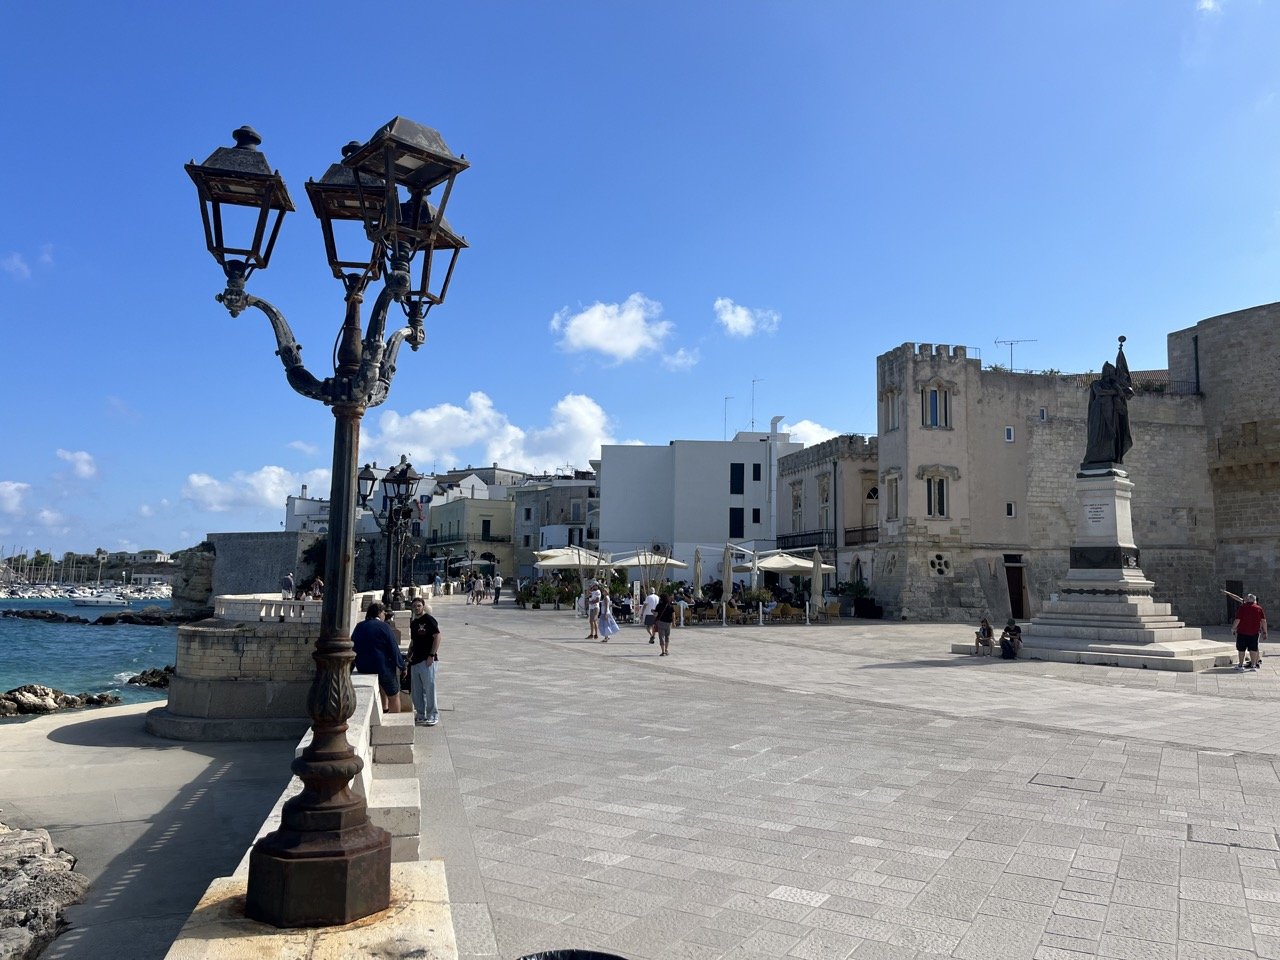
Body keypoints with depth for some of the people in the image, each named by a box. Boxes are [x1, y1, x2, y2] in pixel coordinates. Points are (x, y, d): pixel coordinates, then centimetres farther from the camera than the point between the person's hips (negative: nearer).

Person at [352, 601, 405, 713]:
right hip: (382, 668, -6)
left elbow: (353, 647, 13)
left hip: (362, 669, 6)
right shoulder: (384, 627, -12)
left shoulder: (359, 626, 6)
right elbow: (394, 649, -12)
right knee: (394, 696, 12)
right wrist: (402, 666, -2)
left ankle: (384, 709, 37)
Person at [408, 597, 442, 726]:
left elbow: (437, 637, -14)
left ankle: (433, 715, 4)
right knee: (416, 691, 12)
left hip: (427, 660, -8)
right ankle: (421, 715, 22)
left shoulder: (429, 619, -8)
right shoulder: (413, 623, 16)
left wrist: (432, 655, -18)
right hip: (416, 661, 8)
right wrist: (409, 655, 10)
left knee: (429, 688, -4)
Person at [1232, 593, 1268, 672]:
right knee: (1253, 648, 7)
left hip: (1242, 632, -3)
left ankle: (1240, 665, 12)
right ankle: (1253, 665, 7)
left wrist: (1233, 628, 3)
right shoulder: (1258, 608, 3)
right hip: (1254, 632, 3)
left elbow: (1237, 620, -10)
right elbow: (1264, 621, 0)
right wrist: (1265, 632, 6)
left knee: (1241, 649, 7)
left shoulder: (1242, 607, -7)